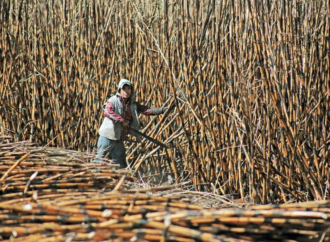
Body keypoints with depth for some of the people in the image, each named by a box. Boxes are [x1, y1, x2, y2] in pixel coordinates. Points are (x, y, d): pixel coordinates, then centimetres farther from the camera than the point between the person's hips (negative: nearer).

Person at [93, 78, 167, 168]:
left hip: (119, 140, 6)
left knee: (121, 165, 10)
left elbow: (147, 110, 8)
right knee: (99, 160, -5)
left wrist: (163, 110, -3)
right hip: (107, 137, -6)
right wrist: (122, 120, -26)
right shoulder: (113, 100, -7)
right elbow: (107, 112, -25)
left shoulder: (133, 105, 11)